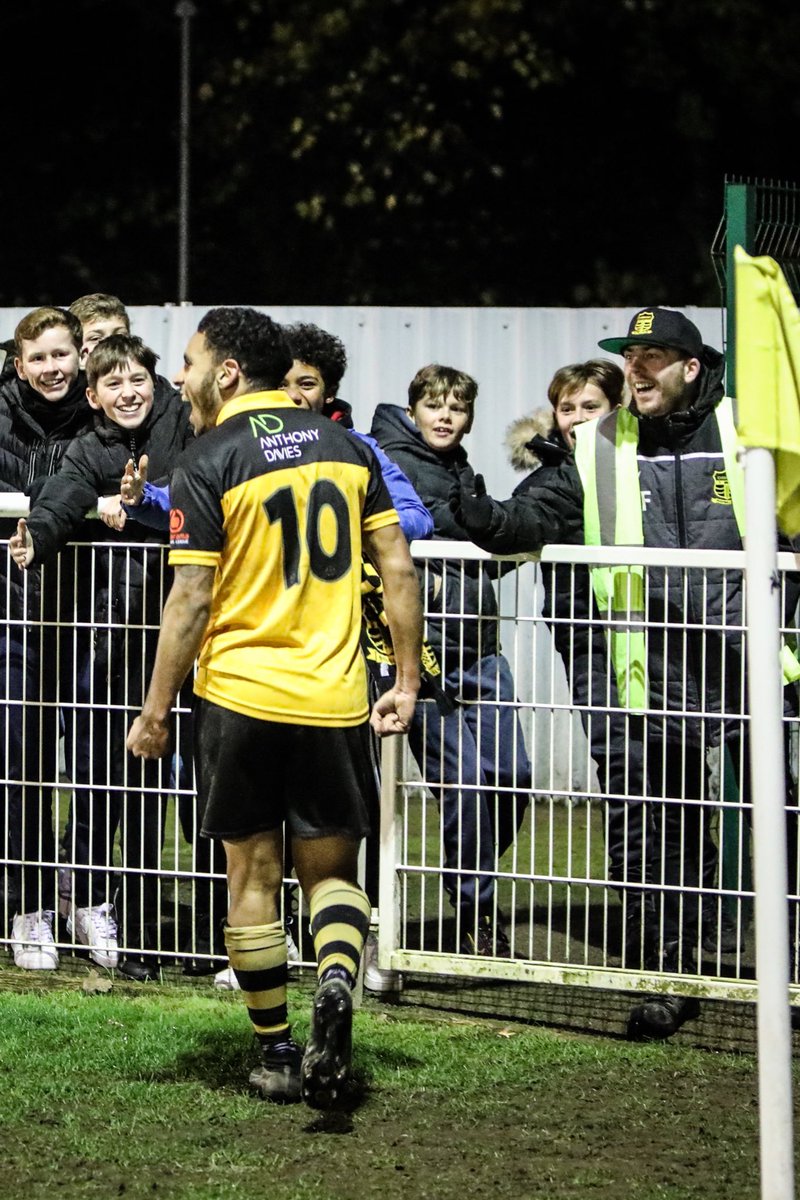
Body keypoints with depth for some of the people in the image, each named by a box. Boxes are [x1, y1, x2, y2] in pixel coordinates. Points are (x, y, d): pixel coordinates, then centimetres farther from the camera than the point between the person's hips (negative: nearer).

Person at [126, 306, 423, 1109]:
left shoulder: (206, 464, -7)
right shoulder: (344, 447, 6)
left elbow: (191, 601, -10)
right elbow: (398, 569, 5)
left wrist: (155, 713, -4)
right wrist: (406, 682, 11)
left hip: (239, 695, -3)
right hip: (333, 701, 3)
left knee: (253, 876, 9)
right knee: (331, 871, 11)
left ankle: (278, 1056, 12)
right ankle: (336, 984, -19)